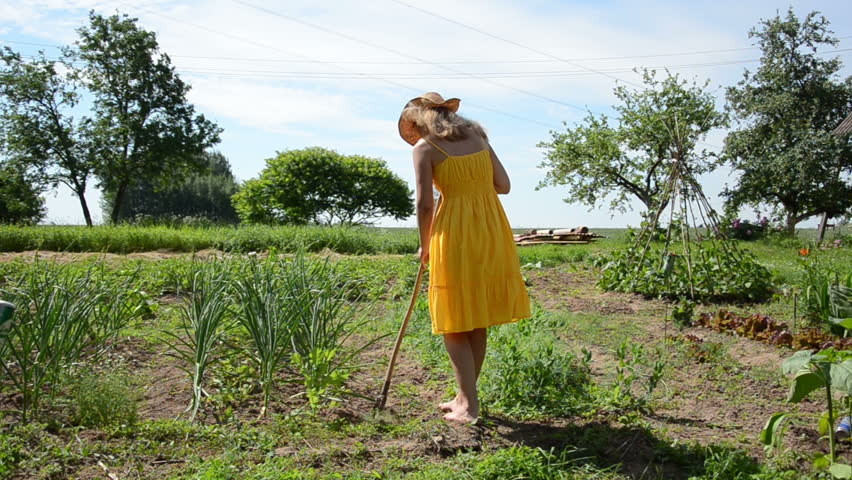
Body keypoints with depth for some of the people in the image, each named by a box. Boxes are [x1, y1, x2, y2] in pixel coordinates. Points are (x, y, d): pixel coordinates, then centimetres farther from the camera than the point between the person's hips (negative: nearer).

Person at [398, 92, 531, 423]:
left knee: (455, 324, 6)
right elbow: (503, 185, 9)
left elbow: (425, 204, -9)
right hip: (491, 230, 6)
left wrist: (424, 246, 6)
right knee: (477, 322, 14)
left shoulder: (425, 148, -3)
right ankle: (465, 397, 25)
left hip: (455, 234, -6)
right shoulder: (476, 136, 12)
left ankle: (469, 405, 5)